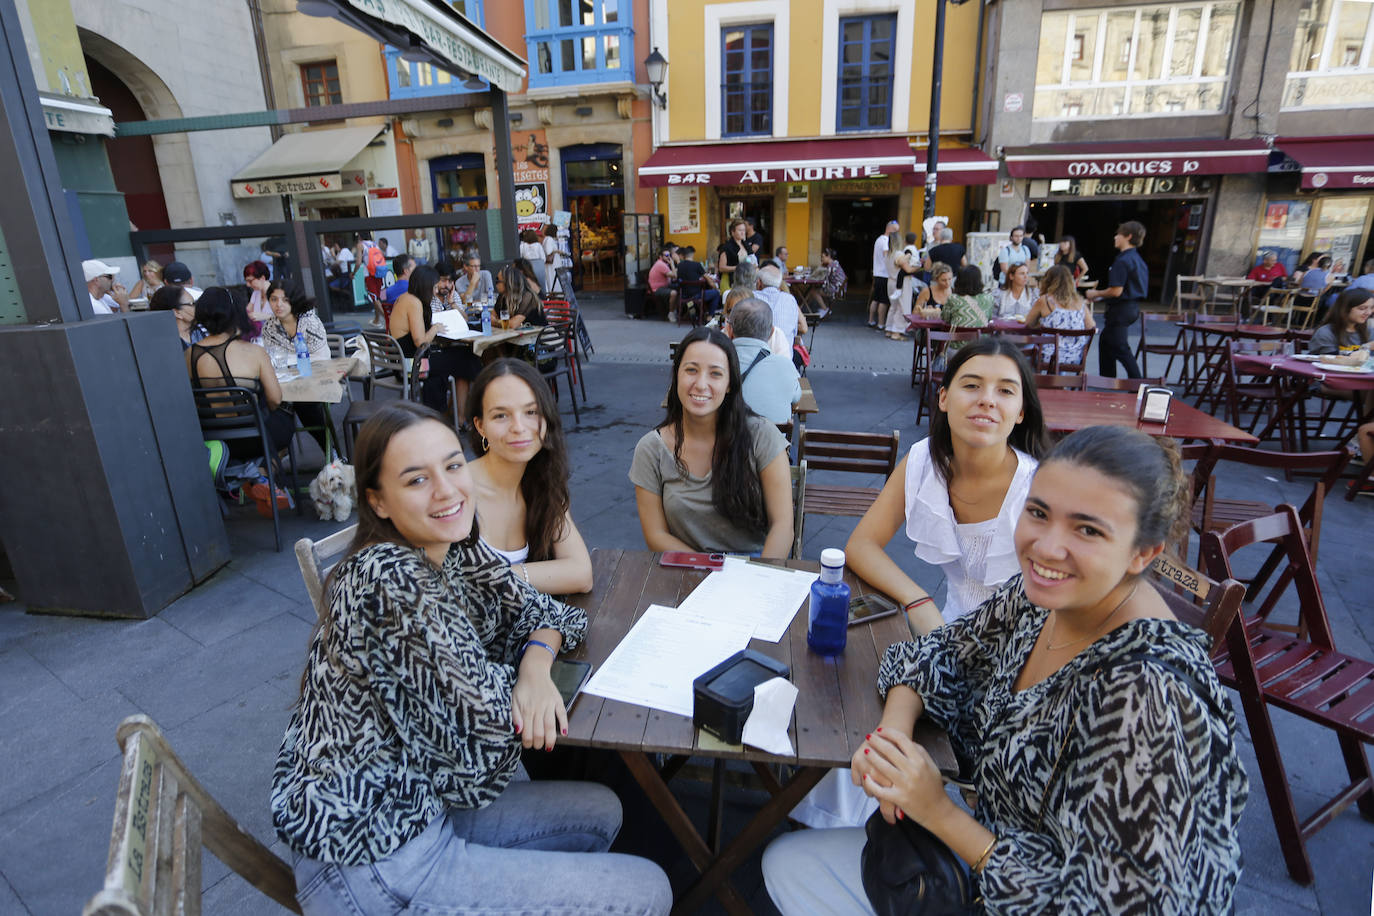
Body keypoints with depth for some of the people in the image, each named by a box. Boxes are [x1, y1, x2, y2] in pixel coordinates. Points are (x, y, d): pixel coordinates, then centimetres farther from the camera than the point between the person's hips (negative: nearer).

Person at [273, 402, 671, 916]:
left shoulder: (460, 552, -3)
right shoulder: (391, 582, -28)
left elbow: (537, 610, 6)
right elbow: (483, 752, -25)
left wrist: (537, 663, -16)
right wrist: (514, 680, -4)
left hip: (415, 799, 8)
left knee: (602, 813, 17)